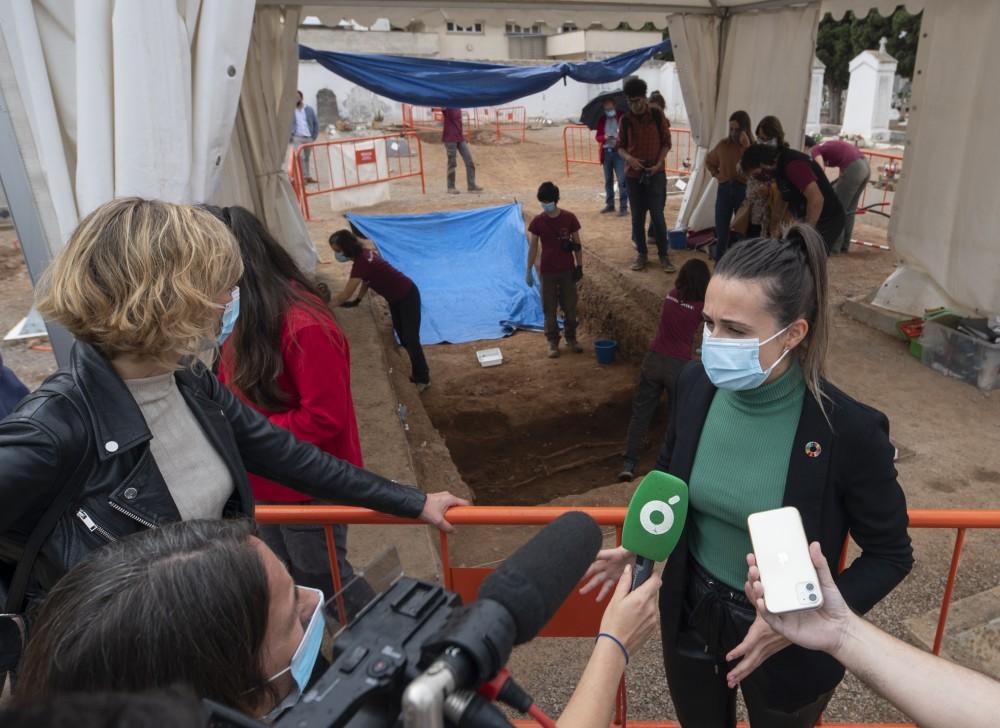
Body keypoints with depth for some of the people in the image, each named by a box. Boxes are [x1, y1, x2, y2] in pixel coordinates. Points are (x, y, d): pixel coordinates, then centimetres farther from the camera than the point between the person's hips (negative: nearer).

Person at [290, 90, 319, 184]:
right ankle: (305, 176, -11)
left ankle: (308, 177, 15)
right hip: (297, 138, -2)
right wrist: (290, 137, -6)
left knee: (307, 158, 9)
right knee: (301, 157, -12)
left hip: (309, 138, 2)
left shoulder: (309, 109, 6)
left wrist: (314, 137, 1)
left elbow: (316, 124, 9)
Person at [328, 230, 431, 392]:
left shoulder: (361, 262, -31)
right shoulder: (363, 254, -4)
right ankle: (419, 371, 33)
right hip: (395, 299, 9)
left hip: (408, 296, -9)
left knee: (411, 339, -1)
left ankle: (423, 379, 13)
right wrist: (357, 300, 2)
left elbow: (345, 295, -32)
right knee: (402, 337, 18)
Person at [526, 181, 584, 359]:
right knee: (550, 309, 6)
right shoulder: (538, 221, -6)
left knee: (570, 306, 9)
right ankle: (553, 342, 17)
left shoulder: (569, 218, -7)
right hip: (547, 271, 0)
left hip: (567, 269, 0)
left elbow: (577, 244, 0)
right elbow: (533, 247, -1)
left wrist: (579, 266, -1)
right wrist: (528, 271, -1)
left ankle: (571, 338, 26)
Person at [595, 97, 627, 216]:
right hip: (606, 152, 4)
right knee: (608, 180, 13)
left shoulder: (622, 117, -2)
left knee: (622, 180, -10)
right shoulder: (601, 120, 8)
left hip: (619, 152, -4)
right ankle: (610, 204, 24)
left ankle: (623, 207, -8)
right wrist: (604, 137, -16)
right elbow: (598, 137, 5)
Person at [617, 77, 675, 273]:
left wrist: (658, 164, -13)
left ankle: (664, 255, 7)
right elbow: (620, 146, 7)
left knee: (657, 216, -3)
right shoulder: (625, 119, 1)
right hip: (633, 174, 2)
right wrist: (628, 158, -14)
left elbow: (666, 142, 1)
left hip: (655, 174, -2)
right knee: (637, 217, 7)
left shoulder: (657, 115, -3)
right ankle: (641, 254, 19)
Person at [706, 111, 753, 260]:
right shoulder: (723, 145, 2)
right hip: (724, 190, 2)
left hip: (743, 191, -2)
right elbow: (709, 161, 21)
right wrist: (716, 174, 5)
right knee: (721, 232, 6)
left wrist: (745, 147, -23)